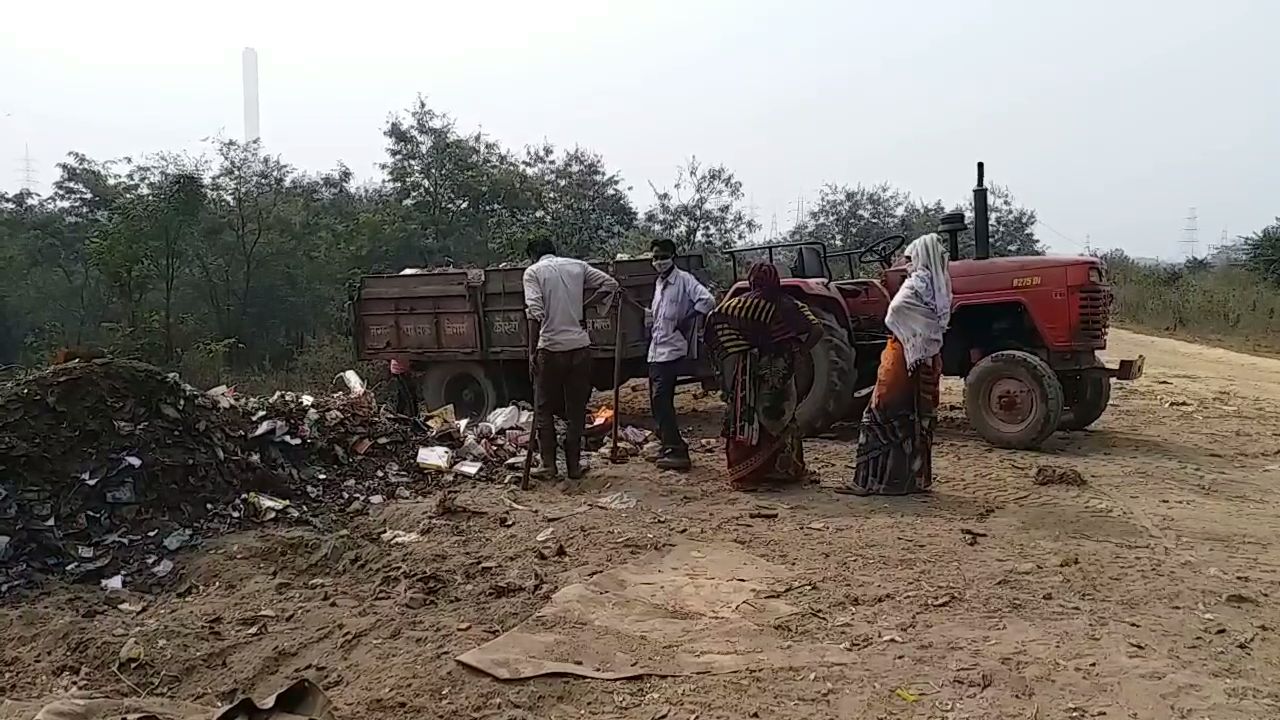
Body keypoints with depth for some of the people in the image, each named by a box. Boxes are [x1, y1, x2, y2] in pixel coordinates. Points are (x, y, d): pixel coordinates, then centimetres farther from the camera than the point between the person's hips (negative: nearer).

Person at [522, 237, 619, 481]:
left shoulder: (533, 271, -1)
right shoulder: (577, 266, 10)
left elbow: (535, 313, -12)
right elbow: (610, 284, 6)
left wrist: (533, 350, -8)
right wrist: (583, 305, 11)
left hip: (551, 348, -3)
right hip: (580, 346, 3)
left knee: (544, 409, 12)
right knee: (576, 409, 12)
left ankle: (549, 464, 12)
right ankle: (574, 465, 16)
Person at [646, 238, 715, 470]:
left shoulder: (684, 279, -10)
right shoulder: (659, 283, 17)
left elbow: (708, 300, -23)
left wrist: (686, 321, -18)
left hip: (672, 349, -9)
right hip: (656, 349, 9)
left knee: (661, 399, -13)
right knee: (658, 400, 12)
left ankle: (675, 451, -10)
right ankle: (671, 445, 22)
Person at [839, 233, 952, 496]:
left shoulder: (918, 282, -13)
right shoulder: (940, 285, 9)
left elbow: (895, 312, -23)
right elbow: (940, 321, 7)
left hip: (905, 355, -8)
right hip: (928, 359, 8)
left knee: (881, 416, -4)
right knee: (919, 419, 12)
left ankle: (871, 480, -4)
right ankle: (915, 478, 18)